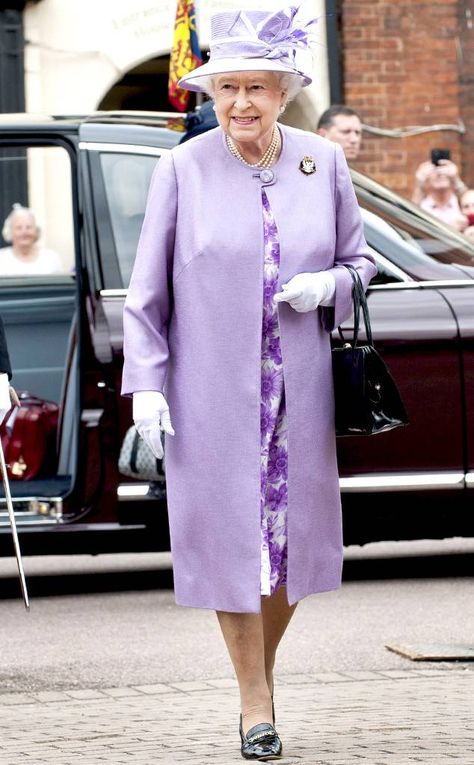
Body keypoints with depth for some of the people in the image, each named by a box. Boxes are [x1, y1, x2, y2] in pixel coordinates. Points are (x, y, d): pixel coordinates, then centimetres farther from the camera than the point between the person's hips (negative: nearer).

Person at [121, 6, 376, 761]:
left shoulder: (323, 163, 2)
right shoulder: (182, 170, -5)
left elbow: (358, 259, 13)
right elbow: (147, 288, 0)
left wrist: (329, 285, -10)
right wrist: (146, 381, -7)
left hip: (299, 387, 2)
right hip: (212, 391, -2)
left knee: (294, 533, 8)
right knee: (231, 537, 0)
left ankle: (264, 666, 31)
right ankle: (256, 702, 10)